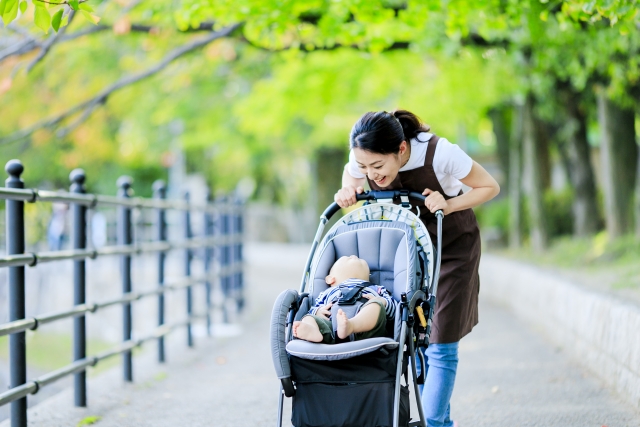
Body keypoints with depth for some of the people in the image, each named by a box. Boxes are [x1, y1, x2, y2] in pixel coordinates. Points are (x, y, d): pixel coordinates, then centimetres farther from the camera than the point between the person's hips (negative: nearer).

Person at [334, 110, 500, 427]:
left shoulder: (439, 153, -33)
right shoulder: (363, 158, -23)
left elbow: (489, 187, -17)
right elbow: (350, 175, 4)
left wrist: (448, 205, -31)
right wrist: (348, 190, -19)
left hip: (452, 246, -4)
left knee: (440, 343, -9)